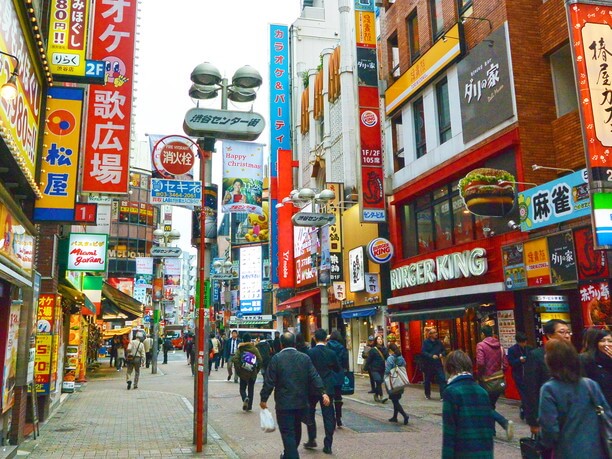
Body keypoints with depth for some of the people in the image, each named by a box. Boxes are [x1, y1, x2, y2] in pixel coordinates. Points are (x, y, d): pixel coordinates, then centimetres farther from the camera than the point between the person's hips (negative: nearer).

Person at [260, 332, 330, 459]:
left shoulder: (276, 358, -9)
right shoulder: (305, 358, 1)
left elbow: (269, 381, -9)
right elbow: (315, 377, -4)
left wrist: (263, 399, 0)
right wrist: (323, 392, -4)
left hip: (284, 403, -5)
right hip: (301, 402, 5)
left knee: (287, 433, 0)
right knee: (296, 430, 22)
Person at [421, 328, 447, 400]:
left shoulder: (439, 342, 7)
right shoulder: (426, 342, -6)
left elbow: (444, 350, 15)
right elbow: (423, 352, -15)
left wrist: (442, 354, -7)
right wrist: (432, 356, -24)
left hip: (438, 364, 3)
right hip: (428, 365, -2)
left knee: (442, 379, -9)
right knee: (428, 380, 12)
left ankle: (443, 396, -6)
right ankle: (427, 394, 32)